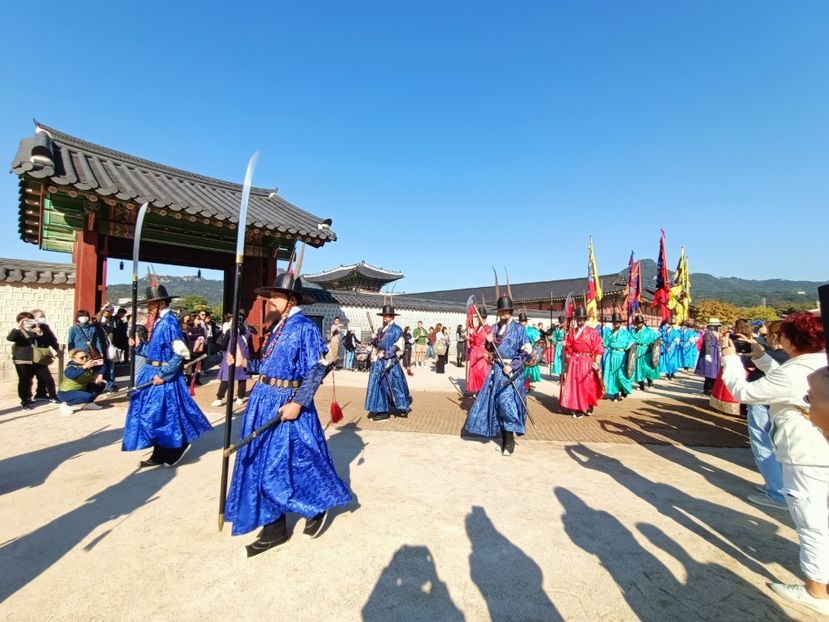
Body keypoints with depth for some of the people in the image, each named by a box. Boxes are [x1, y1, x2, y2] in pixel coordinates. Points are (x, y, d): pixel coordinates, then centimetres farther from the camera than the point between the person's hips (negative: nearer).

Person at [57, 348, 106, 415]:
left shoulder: (88, 366, -4)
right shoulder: (71, 367, -24)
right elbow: (71, 375, -47)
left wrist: (100, 375, -19)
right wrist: (84, 367, -58)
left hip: (81, 390, 8)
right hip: (66, 393, -8)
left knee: (102, 385, -1)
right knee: (87, 396, -33)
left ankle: (89, 403, 9)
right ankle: (66, 404, -9)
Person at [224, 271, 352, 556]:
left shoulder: (305, 327, -13)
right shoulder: (278, 326, 13)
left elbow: (316, 369, -18)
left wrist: (298, 403, -23)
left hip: (286, 403, -9)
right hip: (263, 400, 9)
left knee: (296, 462, 1)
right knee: (264, 465, 12)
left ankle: (317, 508, 29)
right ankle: (274, 528, 25)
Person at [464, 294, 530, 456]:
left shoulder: (518, 328, -6)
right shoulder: (494, 328, 9)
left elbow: (527, 351, -8)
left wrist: (512, 366, -16)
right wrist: (488, 342, -6)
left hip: (511, 371, -5)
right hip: (496, 369, 6)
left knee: (507, 403, -10)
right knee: (496, 402, 8)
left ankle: (509, 442, 2)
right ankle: (504, 435, 25)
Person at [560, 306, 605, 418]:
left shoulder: (592, 332, -3)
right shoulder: (572, 332, 8)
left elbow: (599, 348, -7)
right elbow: (568, 348, 11)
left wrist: (597, 363, -14)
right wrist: (569, 360, 4)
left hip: (587, 362, -3)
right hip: (574, 362, 3)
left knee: (588, 385, 4)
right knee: (574, 385, 4)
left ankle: (589, 406, 23)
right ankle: (578, 408, 14)